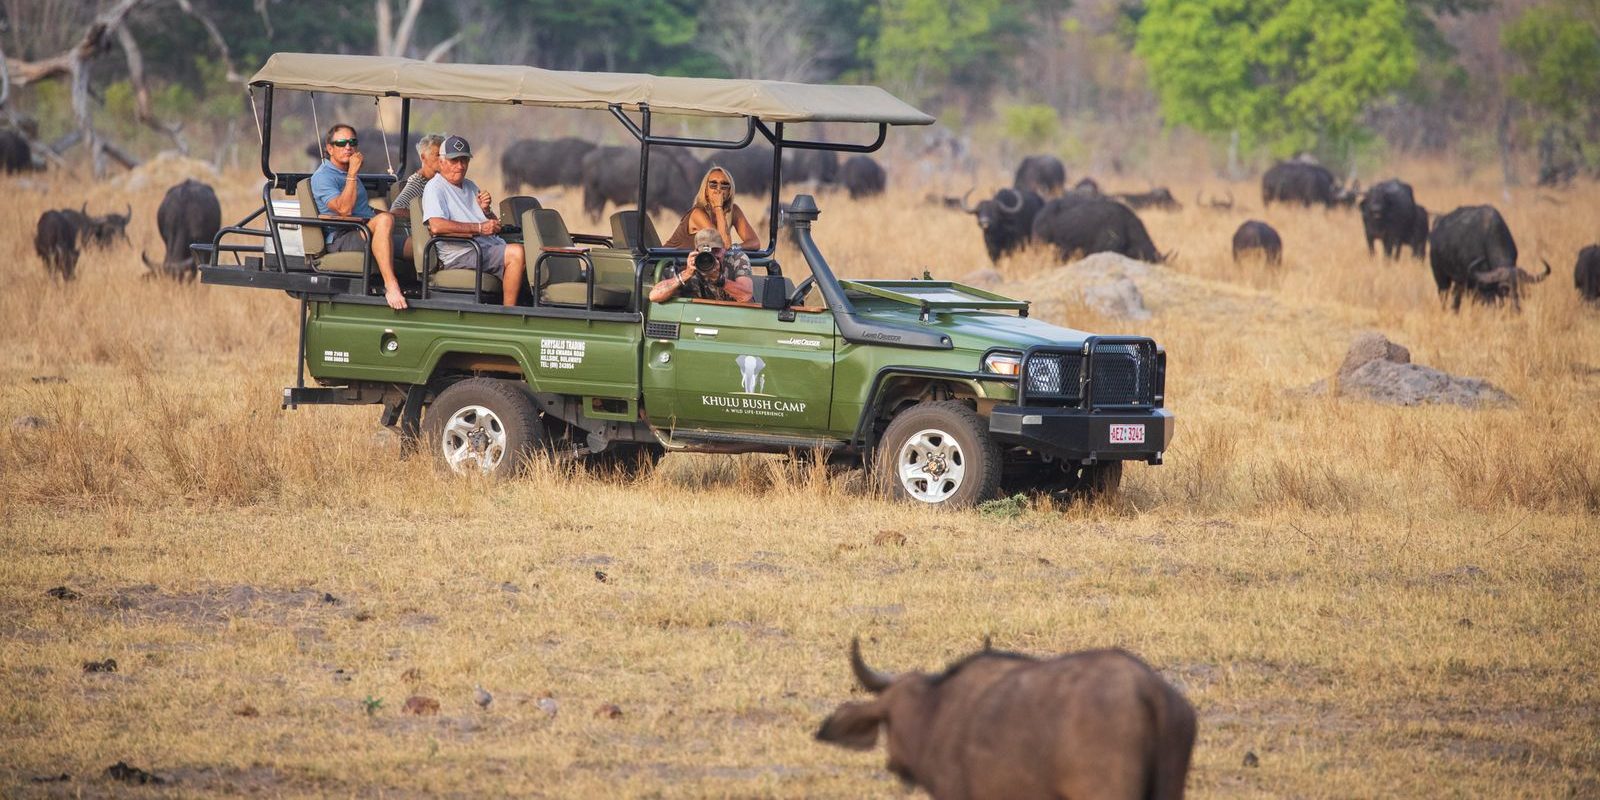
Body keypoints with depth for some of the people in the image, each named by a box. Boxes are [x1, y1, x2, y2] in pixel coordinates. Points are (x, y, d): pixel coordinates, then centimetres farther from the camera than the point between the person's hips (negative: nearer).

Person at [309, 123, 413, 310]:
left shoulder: (348, 173, 25)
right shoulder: (323, 177, -4)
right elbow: (344, 209, -19)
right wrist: (353, 174, -16)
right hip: (340, 240, -9)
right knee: (384, 220, -37)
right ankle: (390, 285, -45)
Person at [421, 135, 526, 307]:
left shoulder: (470, 186, 26)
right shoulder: (435, 188, 0)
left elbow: (493, 225, 27)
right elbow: (436, 226, -19)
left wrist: (486, 210, 3)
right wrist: (479, 228, -16)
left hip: (489, 248, 8)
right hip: (459, 253, -8)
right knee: (516, 253, -29)